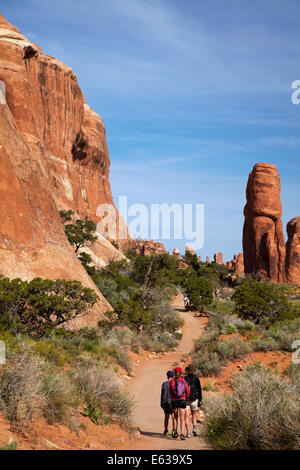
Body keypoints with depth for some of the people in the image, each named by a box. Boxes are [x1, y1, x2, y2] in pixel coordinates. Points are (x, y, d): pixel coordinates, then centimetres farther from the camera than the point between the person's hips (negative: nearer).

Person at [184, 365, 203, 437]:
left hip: (185, 400, -1)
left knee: (186, 416, 3)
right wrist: (200, 400, 4)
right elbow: (199, 390, -1)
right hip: (194, 400, 1)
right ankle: (194, 428, -6)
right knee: (194, 415, 17)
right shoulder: (196, 379, 0)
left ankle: (188, 432, -4)